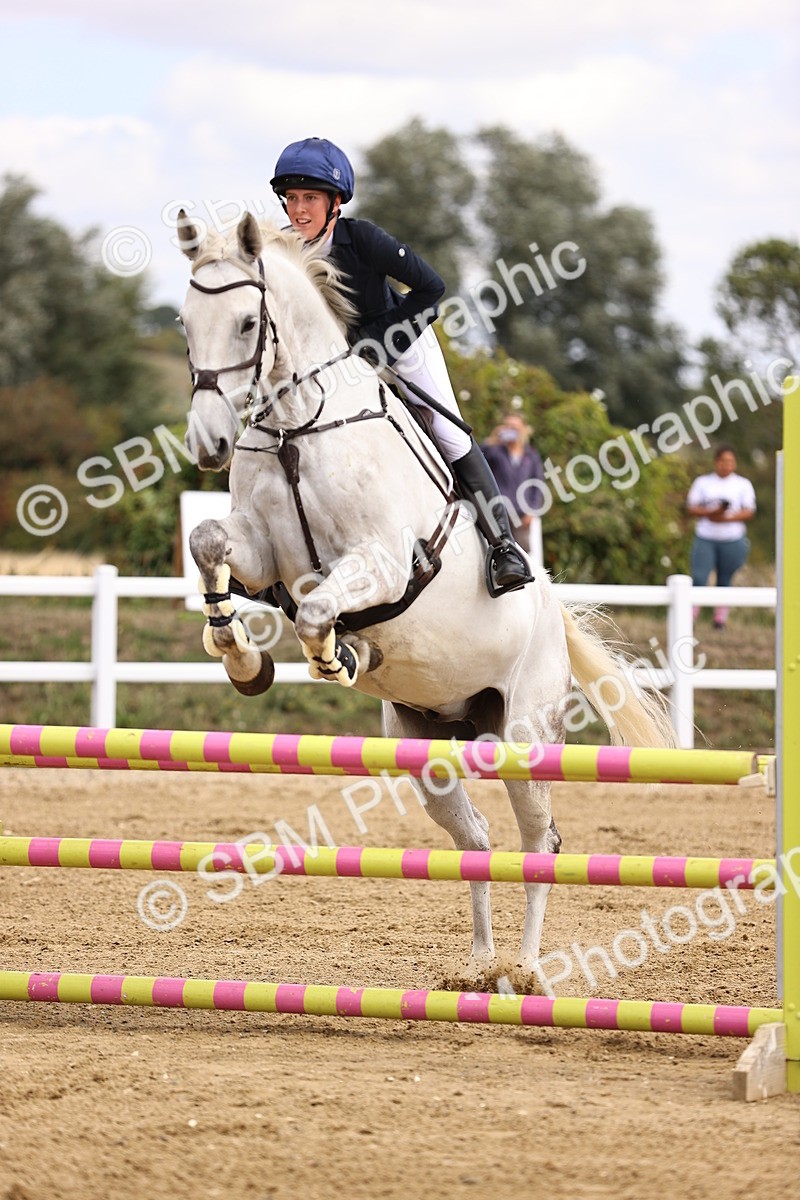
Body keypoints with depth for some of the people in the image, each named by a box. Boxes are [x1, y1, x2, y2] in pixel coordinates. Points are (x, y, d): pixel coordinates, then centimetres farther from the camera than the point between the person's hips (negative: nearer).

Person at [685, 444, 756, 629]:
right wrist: (709, 513, -17)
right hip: (705, 538, 0)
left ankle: (720, 618, 13)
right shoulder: (702, 482, 8)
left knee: (724, 580, 4)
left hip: (732, 539, 0)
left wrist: (726, 518, -17)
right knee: (699, 578, -10)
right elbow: (691, 508, 2)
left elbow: (749, 512, -2)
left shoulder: (743, 484, 6)